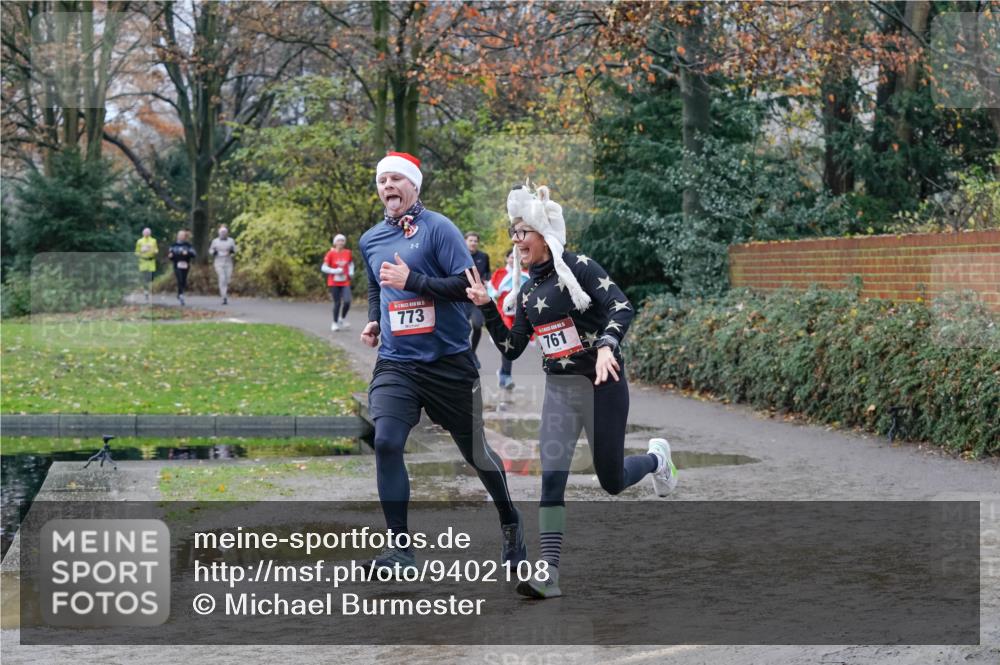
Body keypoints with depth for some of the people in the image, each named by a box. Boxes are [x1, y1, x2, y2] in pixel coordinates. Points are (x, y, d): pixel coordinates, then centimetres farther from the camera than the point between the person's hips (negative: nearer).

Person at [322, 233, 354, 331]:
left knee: (347, 302, -12)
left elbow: (351, 263, 21)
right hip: (334, 283, -3)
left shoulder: (348, 253, 3)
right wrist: (335, 271, -19)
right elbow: (324, 268, -8)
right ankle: (335, 323, 15)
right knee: (337, 303, -1)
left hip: (345, 282, 3)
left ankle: (342, 319, 14)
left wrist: (351, 272, 4)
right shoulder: (331, 254, -8)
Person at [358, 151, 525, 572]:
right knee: (387, 442, -18)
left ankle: (510, 522, 35)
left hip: (449, 362, -4)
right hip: (395, 364, 4)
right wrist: (373, 320, 11)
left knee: (474, 450, 9)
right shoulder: (370, 240, 11)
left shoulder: (438, 228, -7)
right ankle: (400, 548, -12)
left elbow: (470, 285, -15)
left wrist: (412, 280, -21)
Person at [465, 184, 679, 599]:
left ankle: (657, 457, 40)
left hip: (601, 383, -5)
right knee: (551, 478, -10)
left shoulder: (579, 267, -10)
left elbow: (621, 308, -21)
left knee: (612, 481, 6)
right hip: (559, 388, 5)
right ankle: (548, 575, -13)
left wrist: (606, 346, -38)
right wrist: (486, 308, 1)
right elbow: (511, 349, 11)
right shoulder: (527, 291, 10)